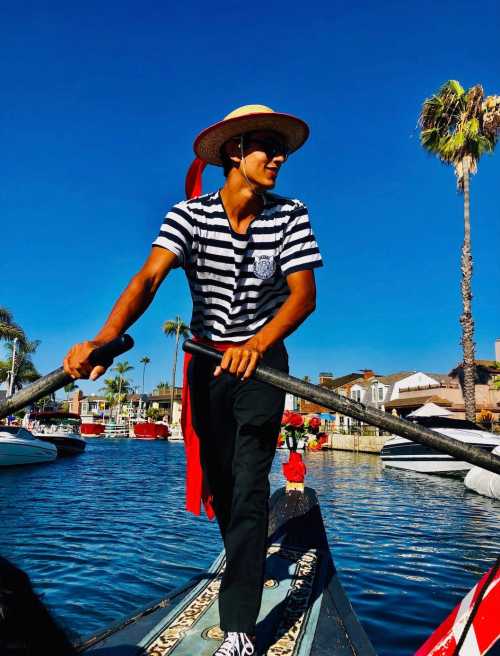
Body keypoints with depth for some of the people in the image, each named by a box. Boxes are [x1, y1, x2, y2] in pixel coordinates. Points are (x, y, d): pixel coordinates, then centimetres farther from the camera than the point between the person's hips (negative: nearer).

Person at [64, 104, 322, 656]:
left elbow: (304, 294, -18)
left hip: (262, 360, -1)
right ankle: (250, 564, 43)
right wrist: (103, 339, -43)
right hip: (208, 362, 2)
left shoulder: (290, 216, -8)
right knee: (219, 480, 14)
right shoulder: (190, 214, -10)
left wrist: (256, 345, -37)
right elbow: (148, 278, -25)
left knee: (248, 486, -9)